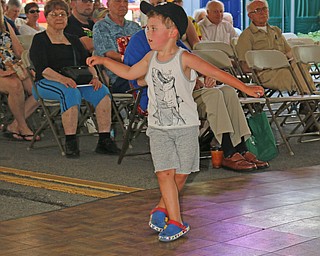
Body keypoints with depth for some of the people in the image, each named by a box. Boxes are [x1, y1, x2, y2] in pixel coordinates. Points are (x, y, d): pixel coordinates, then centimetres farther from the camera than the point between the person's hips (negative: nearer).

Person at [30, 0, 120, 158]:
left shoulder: (73, 40, 23)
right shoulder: (39, 40, 5)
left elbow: (86, 62, 15)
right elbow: (42, 68, -10)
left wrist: (94, 76, -9)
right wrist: (62, 79, -28)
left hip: (76, 81, 5)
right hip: (46, 83, -5)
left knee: (102, 91, -23)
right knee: (71, 92, -37)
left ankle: (104, 140, -27)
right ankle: (70, 143, -36)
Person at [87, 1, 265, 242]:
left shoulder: (184, 59, -11)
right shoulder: (150, 58, 4)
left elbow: (217, 73, -13)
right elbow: (129, 73, 24)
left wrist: (247, 88, -19)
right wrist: (103, 60, 22)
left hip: (186, 126, -3)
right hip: (158, 128, 3)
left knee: (180, 175, 4)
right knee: (165, 173, -10)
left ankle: (162, 208, 28)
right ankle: (176, 222, -3)